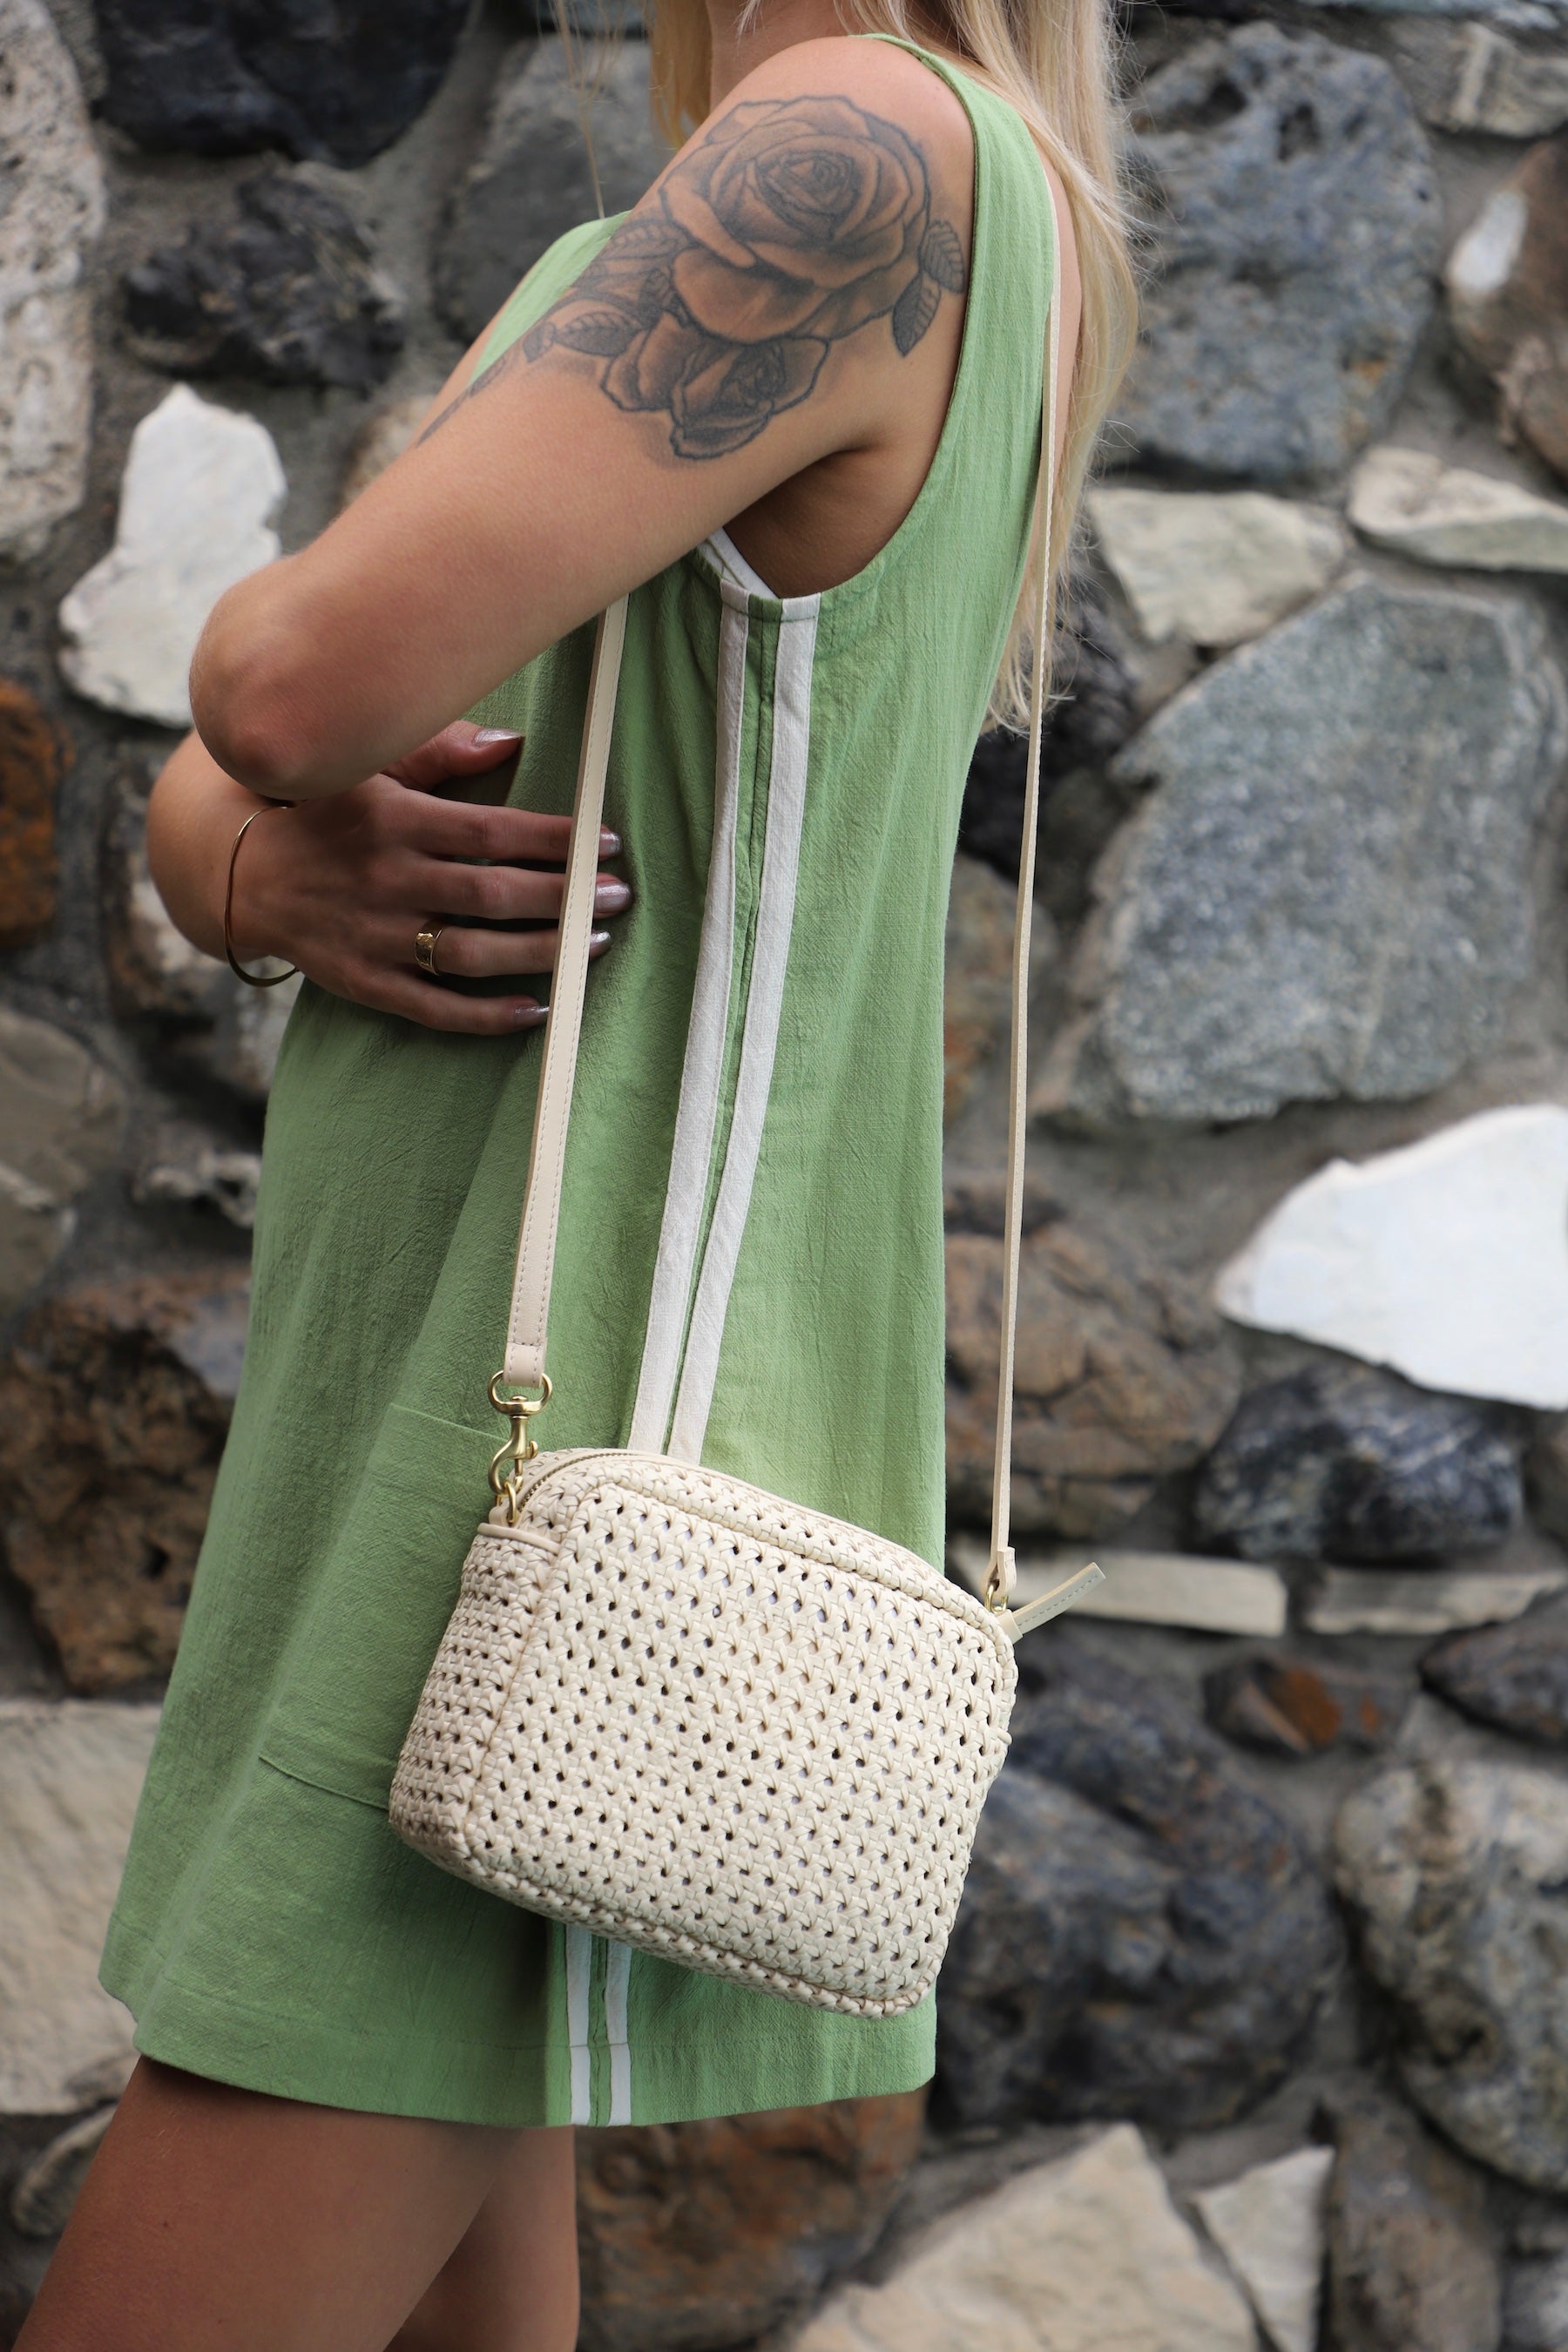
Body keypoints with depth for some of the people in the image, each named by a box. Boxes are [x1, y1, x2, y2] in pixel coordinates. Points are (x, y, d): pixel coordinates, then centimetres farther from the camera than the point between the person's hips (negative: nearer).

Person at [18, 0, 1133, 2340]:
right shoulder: (620, 301, 18)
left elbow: (302, 675, -23)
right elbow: (197, 815, 16)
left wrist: (292, 644, 3)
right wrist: (289, 883, -10)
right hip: (423, 1443, 10)